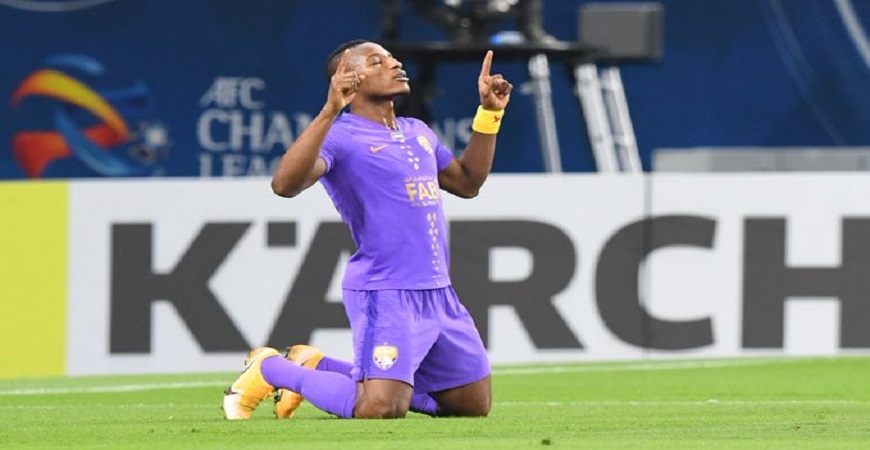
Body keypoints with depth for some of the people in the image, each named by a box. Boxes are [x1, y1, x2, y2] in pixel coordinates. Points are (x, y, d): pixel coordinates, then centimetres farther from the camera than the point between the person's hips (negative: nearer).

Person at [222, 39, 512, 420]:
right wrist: (329, 112, -34)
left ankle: (320, 367, 20)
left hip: (438, 294, 8)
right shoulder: (340, 135, -10)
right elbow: (285, 184, -27)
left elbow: (468, 182, 29)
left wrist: (489, 112, 20)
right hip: (385, 295, -8)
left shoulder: (418, 132, 17)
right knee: (379, 411, -24)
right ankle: (269, 369, 3)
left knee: (474, 405, 12)